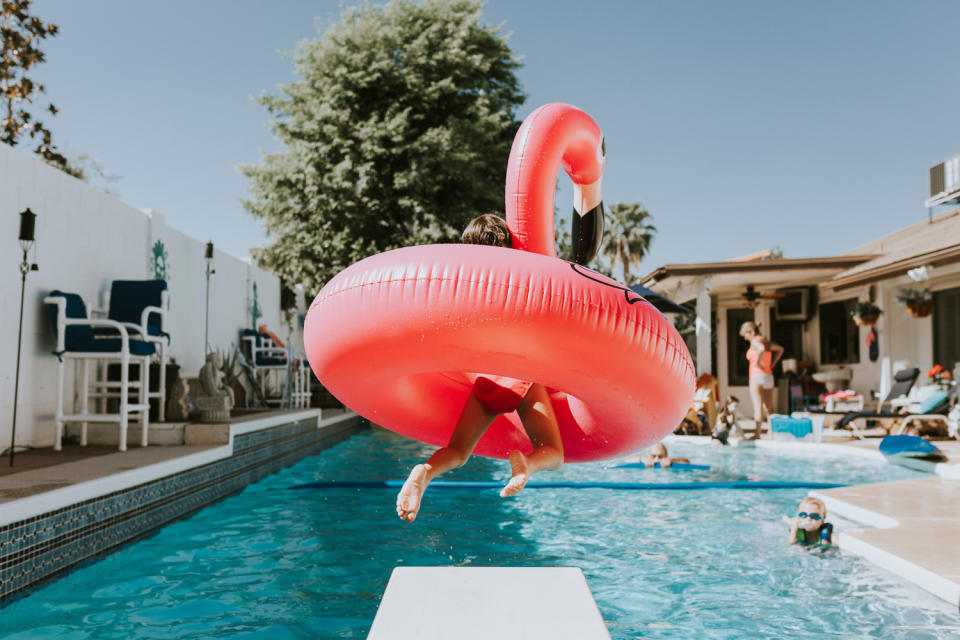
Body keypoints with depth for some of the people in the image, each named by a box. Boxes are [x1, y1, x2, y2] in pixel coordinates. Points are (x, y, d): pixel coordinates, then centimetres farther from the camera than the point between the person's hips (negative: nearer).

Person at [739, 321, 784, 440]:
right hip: (769, 376, 9)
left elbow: (761, 349, -33)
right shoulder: (765, 341, 16)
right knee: (769, 407, 12)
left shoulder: (755, 341, -10)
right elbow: (780, 349, 30)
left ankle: (757, 433, -17)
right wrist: (772, 364, 21)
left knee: (758, 406, -12)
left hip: (757, 377, -9)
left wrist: (757, 362, -19)